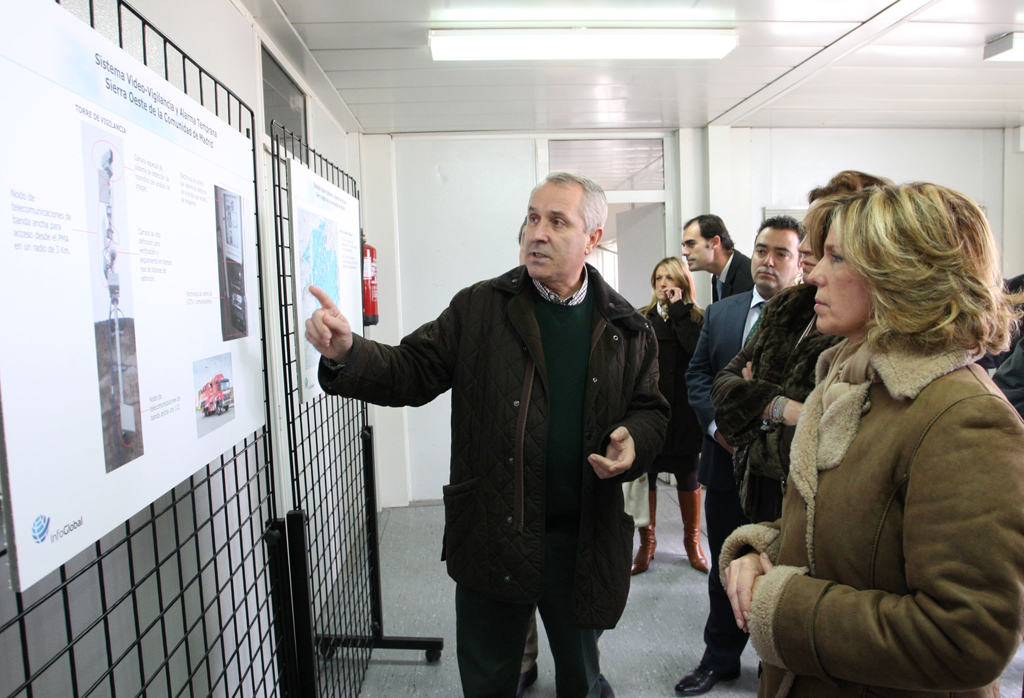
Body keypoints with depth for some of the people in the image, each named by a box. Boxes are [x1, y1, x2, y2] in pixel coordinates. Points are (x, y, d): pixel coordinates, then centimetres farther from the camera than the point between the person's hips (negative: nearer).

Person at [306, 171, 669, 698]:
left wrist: (634, 442, -14)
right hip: (492, 536, 0)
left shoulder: (627, 328, 1)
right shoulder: (479, 308, -3)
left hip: (583, 541, 1)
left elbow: (650, 408, 7)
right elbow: (411, 372, -6)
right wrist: (347, 354, -23)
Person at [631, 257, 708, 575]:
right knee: (645, 474, 6)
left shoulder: (696, 318, 2)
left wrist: (678, 310, -12)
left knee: (687, 474, 10)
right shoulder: (641, 319, 8)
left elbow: (698, 349, -19)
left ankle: (692, 539, 29)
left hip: (684, 413, -1)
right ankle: (647, 542, 23)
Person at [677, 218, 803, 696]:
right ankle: (719, 660, 36)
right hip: (726, 462, 4)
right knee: (725, 568, 18)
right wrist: (718, 424, -9)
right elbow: (697, 375, 6)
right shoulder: (720, 313, 7)